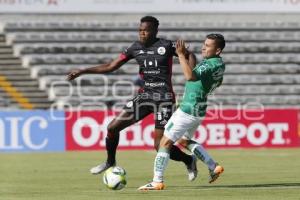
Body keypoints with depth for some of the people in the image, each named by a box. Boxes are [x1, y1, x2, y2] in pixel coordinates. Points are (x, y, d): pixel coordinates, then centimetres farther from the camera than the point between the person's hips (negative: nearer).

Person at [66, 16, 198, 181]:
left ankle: (189, 160, 18)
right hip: (145, 95, 5)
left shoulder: (166, 46, -7)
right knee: (112, 128, -2)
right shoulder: (136, 48, 6)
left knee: (160, 146, -10)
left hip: (164, 98, -5)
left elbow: (189, 56, 2)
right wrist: (82, 71, 5)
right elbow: (111, 66, 9)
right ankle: (110, 162, 22)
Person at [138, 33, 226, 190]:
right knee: (184, 141, 28)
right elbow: (218, 82, 29)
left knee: (165, 142, -4)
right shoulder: (220, 64, 8)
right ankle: (213, 167, 24)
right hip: (198, 109, 10)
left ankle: (157, 182, -4)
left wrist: (181, 55, -37)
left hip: (188, 110, -10)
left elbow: (190, 76, -40)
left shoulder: (211, 64, -23)